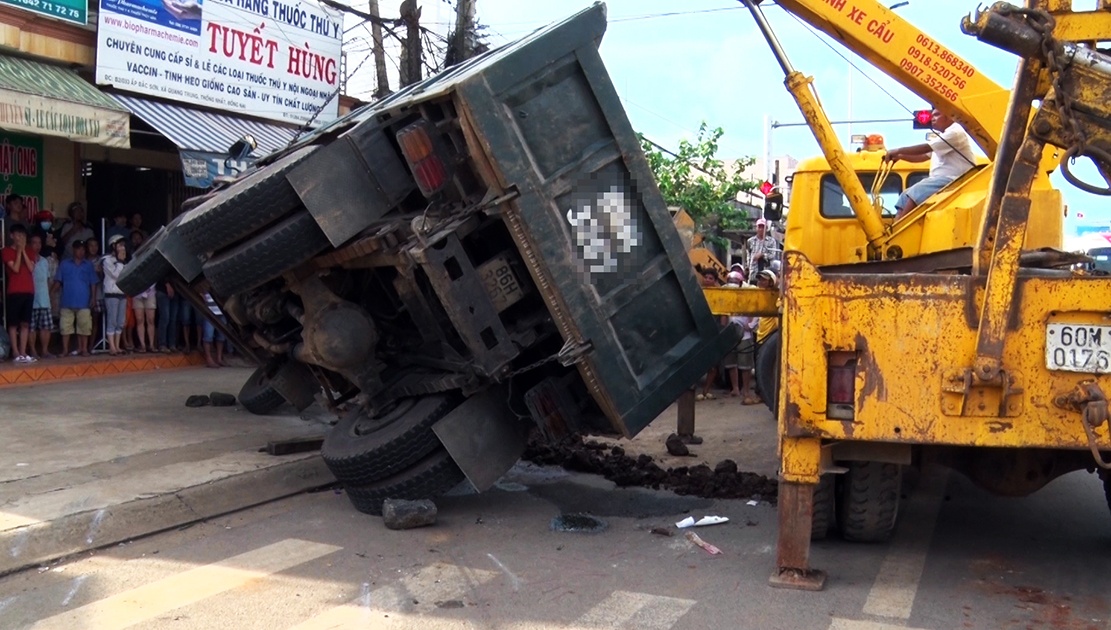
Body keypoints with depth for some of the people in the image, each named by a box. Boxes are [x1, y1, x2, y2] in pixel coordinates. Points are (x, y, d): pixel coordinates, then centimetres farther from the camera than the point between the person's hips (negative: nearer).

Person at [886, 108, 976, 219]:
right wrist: (900, 156, 9)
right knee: (906, 196, -3)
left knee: (916, 192, -28)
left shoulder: (955, 132, -9)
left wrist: (898, 150, -13)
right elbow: (923, 156, 23)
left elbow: (925, 148, -17)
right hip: (939, 180, 10)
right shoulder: (942, 136, 24)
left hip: (953, 180, -10)